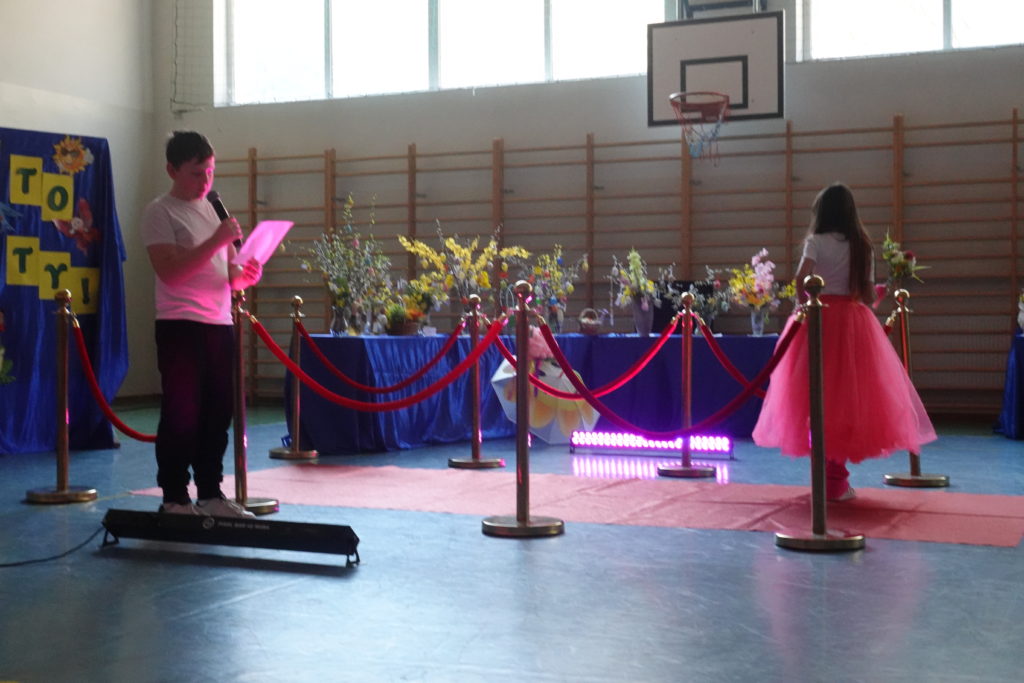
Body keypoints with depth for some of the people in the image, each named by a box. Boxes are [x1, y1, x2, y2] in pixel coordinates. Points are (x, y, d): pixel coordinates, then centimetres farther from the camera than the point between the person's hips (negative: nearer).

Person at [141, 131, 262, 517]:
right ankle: (174, 499, 4)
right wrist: (216, 241, -22)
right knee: (181, 415, -3)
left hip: (220, 324, 7)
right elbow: (169, 272, -17)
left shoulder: (214, 210, 17)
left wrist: (244, 275, 0)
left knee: (217, 413, 9)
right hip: (180, 326, -7)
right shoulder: (160, 212, -5)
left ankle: (210, 494, 17)